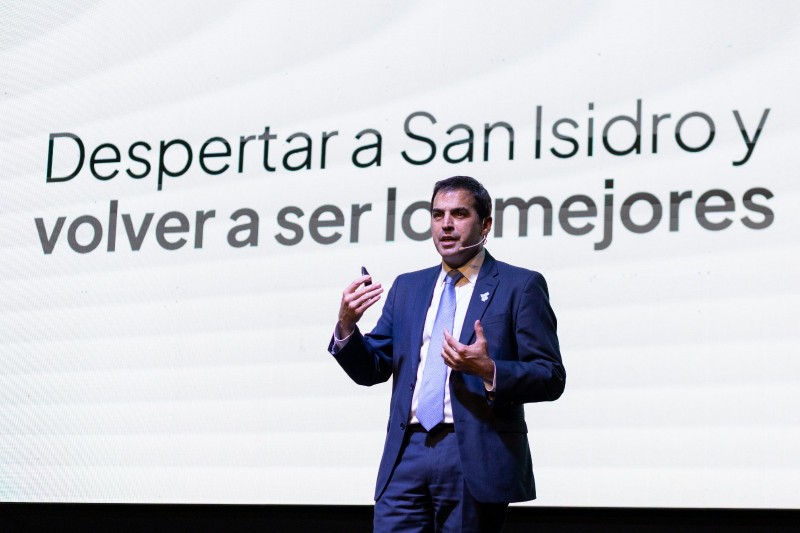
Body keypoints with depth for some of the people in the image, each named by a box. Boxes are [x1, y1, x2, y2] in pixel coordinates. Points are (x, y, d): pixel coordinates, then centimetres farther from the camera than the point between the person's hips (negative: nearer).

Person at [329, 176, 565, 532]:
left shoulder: (520, 286, 3)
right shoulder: (406, 287, 18)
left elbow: (551, 378, -3)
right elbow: (372, 370, 15)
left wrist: (490, 372, -21)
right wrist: (346, 325, -4)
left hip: (475, 458, -4)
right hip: (406, 453, 4)